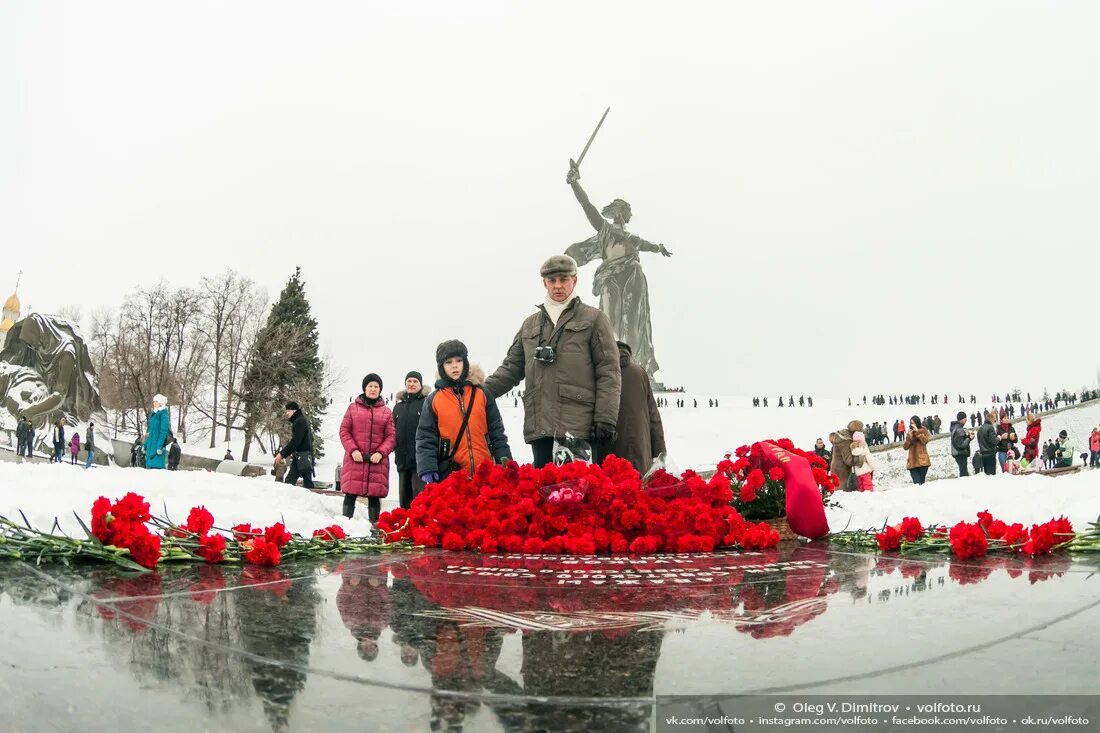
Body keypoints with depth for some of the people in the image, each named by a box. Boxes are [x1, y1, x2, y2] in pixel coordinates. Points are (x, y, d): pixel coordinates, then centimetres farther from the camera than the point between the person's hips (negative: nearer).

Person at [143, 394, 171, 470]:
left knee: (156, 466, -12)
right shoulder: (153, 414, 16)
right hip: (150, 445, 8)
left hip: (158, 444, -8)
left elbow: (164, 431, -14)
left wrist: (160, 446, -19)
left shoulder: (163, 414, -7)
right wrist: (145, 445, 18)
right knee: (149, 465, 7)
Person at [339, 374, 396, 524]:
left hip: (377, 461, 1)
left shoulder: (386, 412, 12)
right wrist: (353, 450, -8)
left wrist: (381, 453, -9)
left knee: (374, 495, 0)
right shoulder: (353, 407, 10)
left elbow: (391, 436, 7)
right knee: (350, 494, -3)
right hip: (355, 458, 0)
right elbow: (344, 430, 6)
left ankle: (374, 523, 3)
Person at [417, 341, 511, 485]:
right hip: (450, 473, -1)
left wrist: (505, 462, 0)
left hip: (485, 470, 1)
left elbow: (496, 431, 9)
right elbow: (426, 437, 2)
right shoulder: (433, 400, 6)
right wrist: (427, 469, -10)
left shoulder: (482, 393, 9)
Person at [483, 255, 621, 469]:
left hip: (579, 427, -4)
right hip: (539, 427, 4)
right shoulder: (530, 324, 21)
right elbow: (511, 368, 23)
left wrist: (605, 419, -9)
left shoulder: (593, 319, 7)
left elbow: (608, 373, 0)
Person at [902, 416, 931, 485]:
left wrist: (917, 431, -14)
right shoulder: (909, 433, 14)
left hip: (922, 460, -2)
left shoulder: (923, 430, 7)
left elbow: (925, 441, -11)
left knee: (922, 482, -1)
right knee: (916, 483, -13)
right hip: (912, 461, 2)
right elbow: (905, 447, 6)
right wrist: (908, 437, -7)